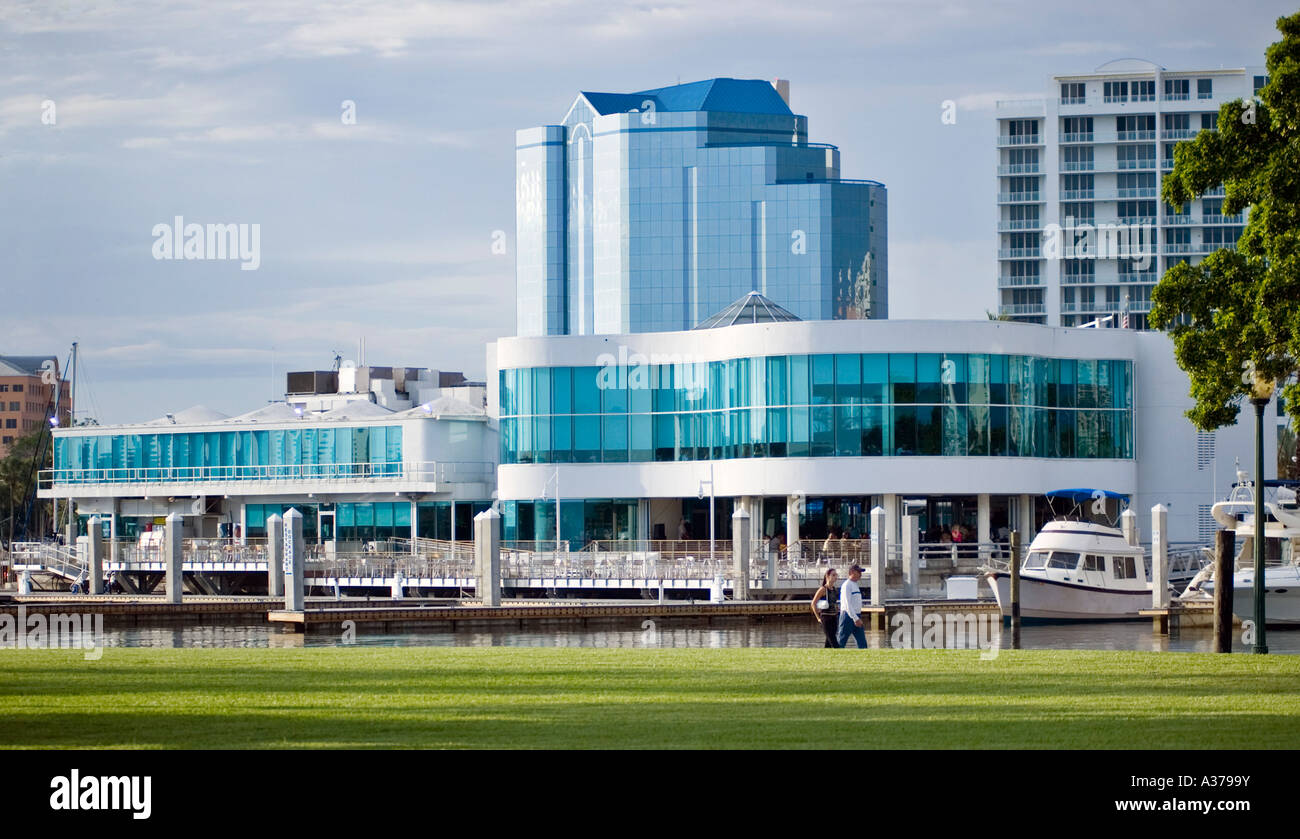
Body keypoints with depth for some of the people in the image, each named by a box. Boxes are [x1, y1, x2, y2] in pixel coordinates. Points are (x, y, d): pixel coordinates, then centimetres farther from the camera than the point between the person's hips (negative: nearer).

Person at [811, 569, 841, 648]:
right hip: (826, 617, -7)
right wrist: (818, 618, -7)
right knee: (832, 640, -10)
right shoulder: (823, 589, -9)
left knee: (829, 642, 8)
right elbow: (813, 603, -7)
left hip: (834, 617, 7)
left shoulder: (835, 589, 11)